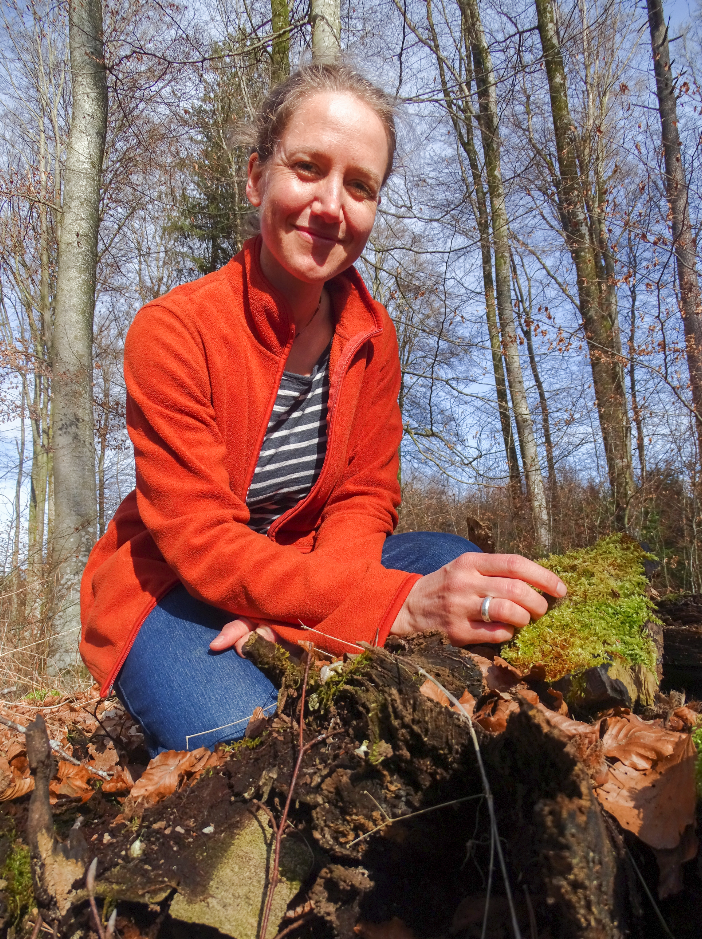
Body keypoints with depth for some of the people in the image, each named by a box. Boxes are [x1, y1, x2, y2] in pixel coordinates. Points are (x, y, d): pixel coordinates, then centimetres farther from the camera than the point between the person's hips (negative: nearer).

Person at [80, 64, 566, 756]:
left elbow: (365, 498, -5)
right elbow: (203, 541, -26)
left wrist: (295, 607, -27)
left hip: (307, 564, 5)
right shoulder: (171, 331, -20)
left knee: (462, 567, -18)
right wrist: (404, 603, -40)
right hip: (171, 588, -4)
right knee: (242, 737, -33)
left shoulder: (371, 334, -4)